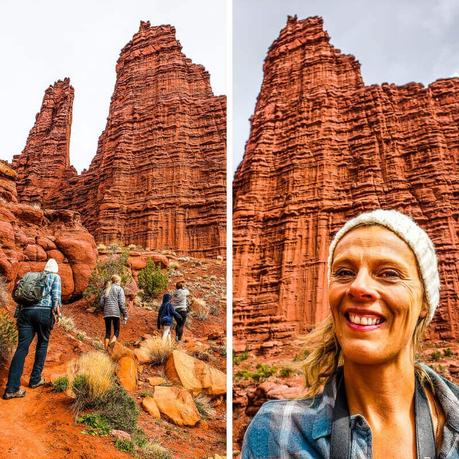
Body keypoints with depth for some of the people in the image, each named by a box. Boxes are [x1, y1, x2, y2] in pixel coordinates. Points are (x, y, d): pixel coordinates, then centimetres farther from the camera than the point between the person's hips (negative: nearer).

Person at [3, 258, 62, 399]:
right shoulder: (55, 277, 15)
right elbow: (56, 294, -1)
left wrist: (19, 314, 22)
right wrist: (57, 309, -8)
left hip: (26, 311, 3)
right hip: (44, 312, -3)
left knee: (22, 347, -4)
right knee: (42, 344, 17)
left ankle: (12, 388, -14)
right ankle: (35, 379, 17)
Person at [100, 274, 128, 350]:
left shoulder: (107, 289, 18)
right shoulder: (119, 289, 3)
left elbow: (101, 302, 11)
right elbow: (121, 303, -6)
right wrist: (125, 315, -3)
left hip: (106, 313, 5)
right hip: (115, 313, -4)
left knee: (107, 332, 9)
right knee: (116, 331, 1)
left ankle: (106, 350, 3)